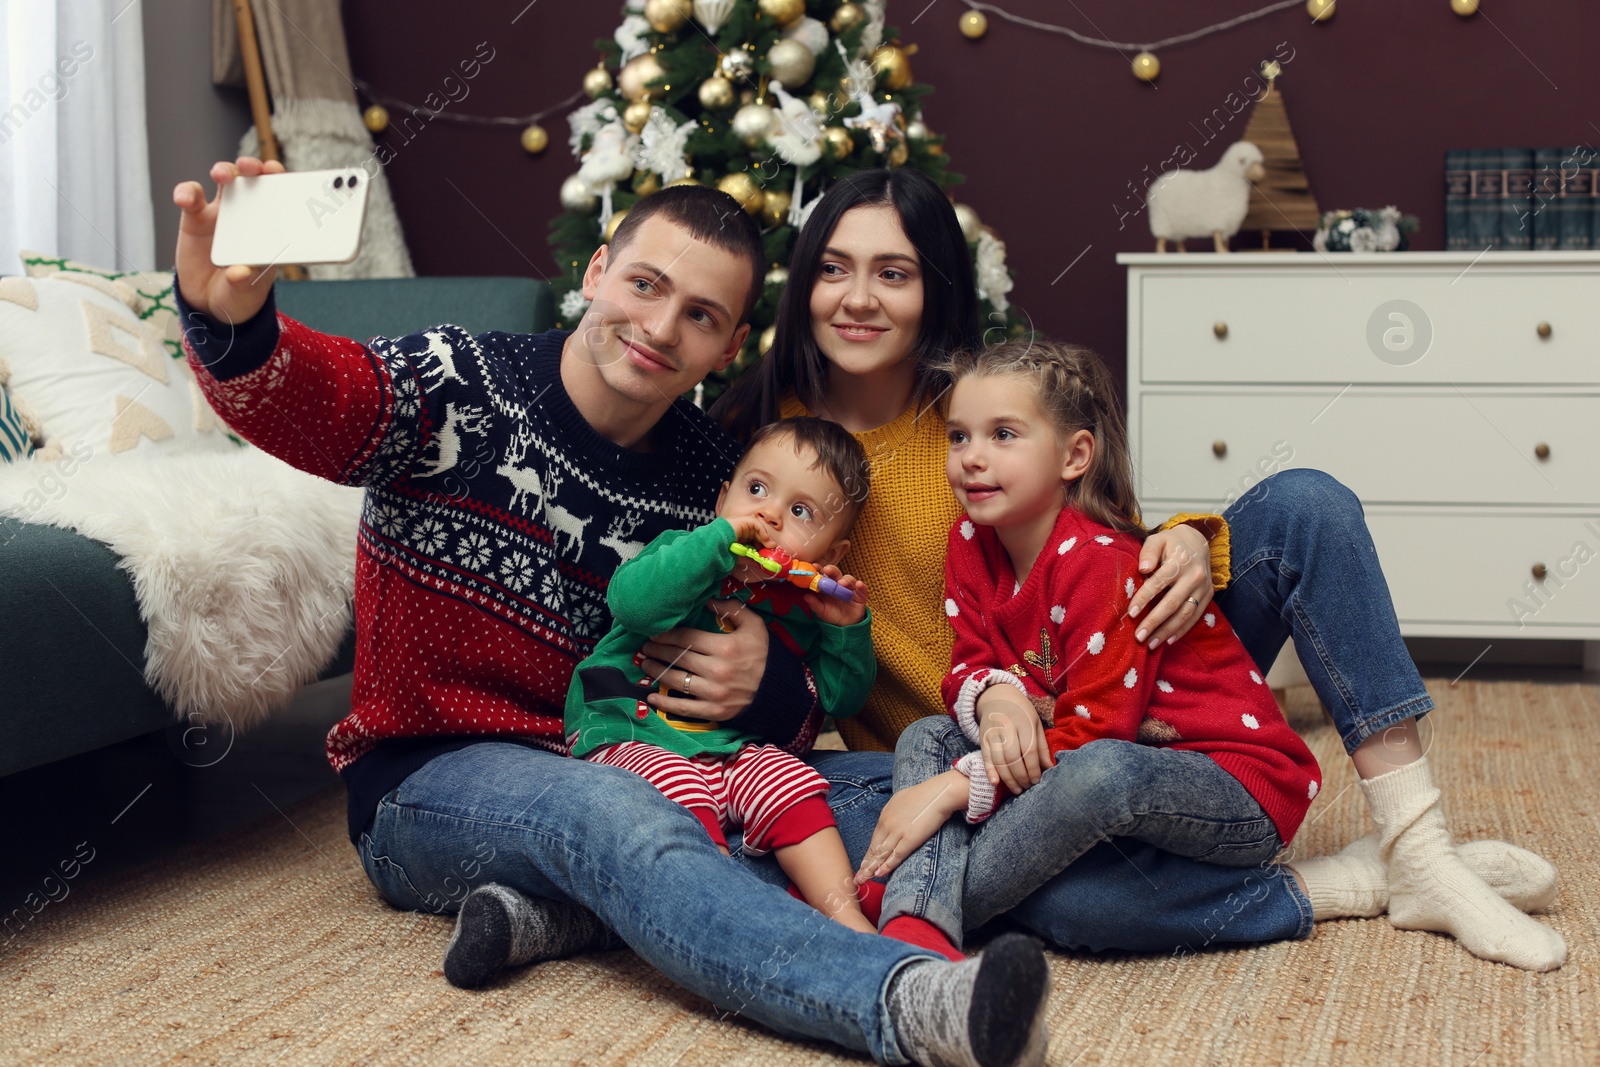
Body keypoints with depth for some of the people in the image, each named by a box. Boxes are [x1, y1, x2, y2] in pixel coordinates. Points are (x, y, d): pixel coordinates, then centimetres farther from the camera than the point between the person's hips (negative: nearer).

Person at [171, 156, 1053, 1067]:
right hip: (426, 781, -5)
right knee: (611, 813, -39)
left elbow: (803, 697, 9)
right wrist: (232, 321, -53)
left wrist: (769, 681, -17)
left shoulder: (720, 482, 3)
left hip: (608, 773, 5)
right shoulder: (461, 385, -8)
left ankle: (563, 912, -28)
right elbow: (312, 398, -29)